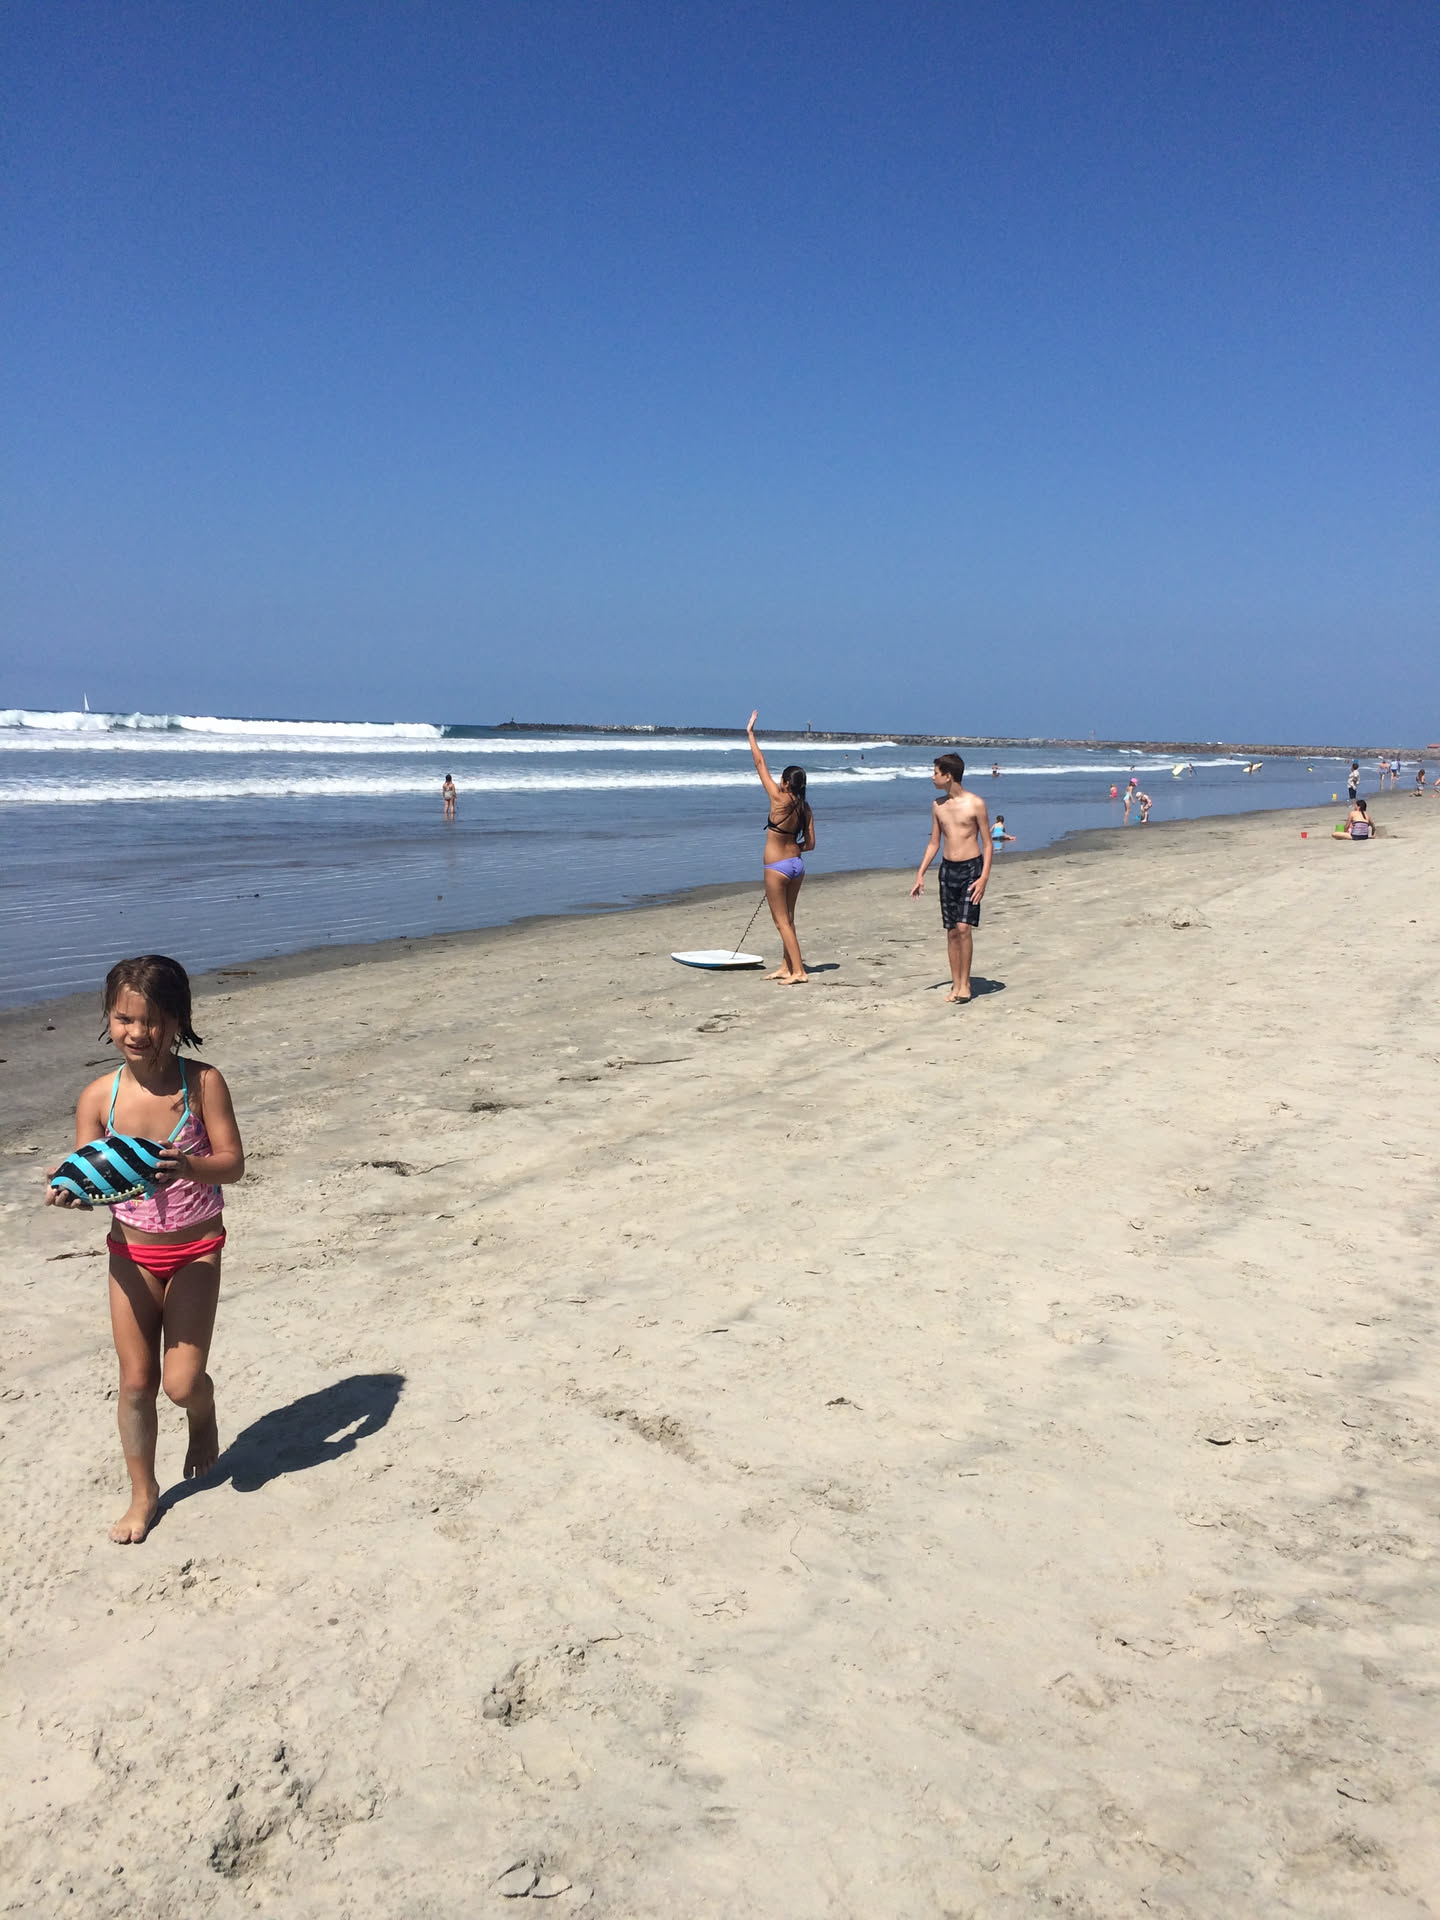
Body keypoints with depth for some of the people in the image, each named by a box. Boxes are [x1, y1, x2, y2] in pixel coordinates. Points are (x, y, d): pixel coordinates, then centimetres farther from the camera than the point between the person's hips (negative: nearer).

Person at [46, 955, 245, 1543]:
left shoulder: (202, 1082, -15)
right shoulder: (99, 1096, -9)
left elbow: (232, 1163, -17)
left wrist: (188, 1168, -37)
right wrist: (68, 1189, -29)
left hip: (194, 1250, -2)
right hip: (131, 1253, 2)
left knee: (182, 1382, -7)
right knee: (136, 1381, 6)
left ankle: (204, 1419, 30)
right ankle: (143, 1493, 26)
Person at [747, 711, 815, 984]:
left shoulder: (779, 799, -16)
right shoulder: (805, 808, 1)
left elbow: (760, 764, -10)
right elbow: (810, 844, 3)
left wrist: (750, 733, -2)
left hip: (777, 867, -7)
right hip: (797, 864, 7)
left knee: (782, 921, -1)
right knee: (787, 919, 18)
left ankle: (798, 971, -5)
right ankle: (786, 967, 25)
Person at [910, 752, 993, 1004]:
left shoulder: (975, 804, -9)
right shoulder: (938, 805, 8)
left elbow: (988, 844, -6)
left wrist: (984, 878, -15)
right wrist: (920, 875, 10)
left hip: (971, 869, -5)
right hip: (947, 869, 5)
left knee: (964, 927, -12)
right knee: (951, 931, 5)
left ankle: (965, 983, -1)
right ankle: (955, 984, 12)